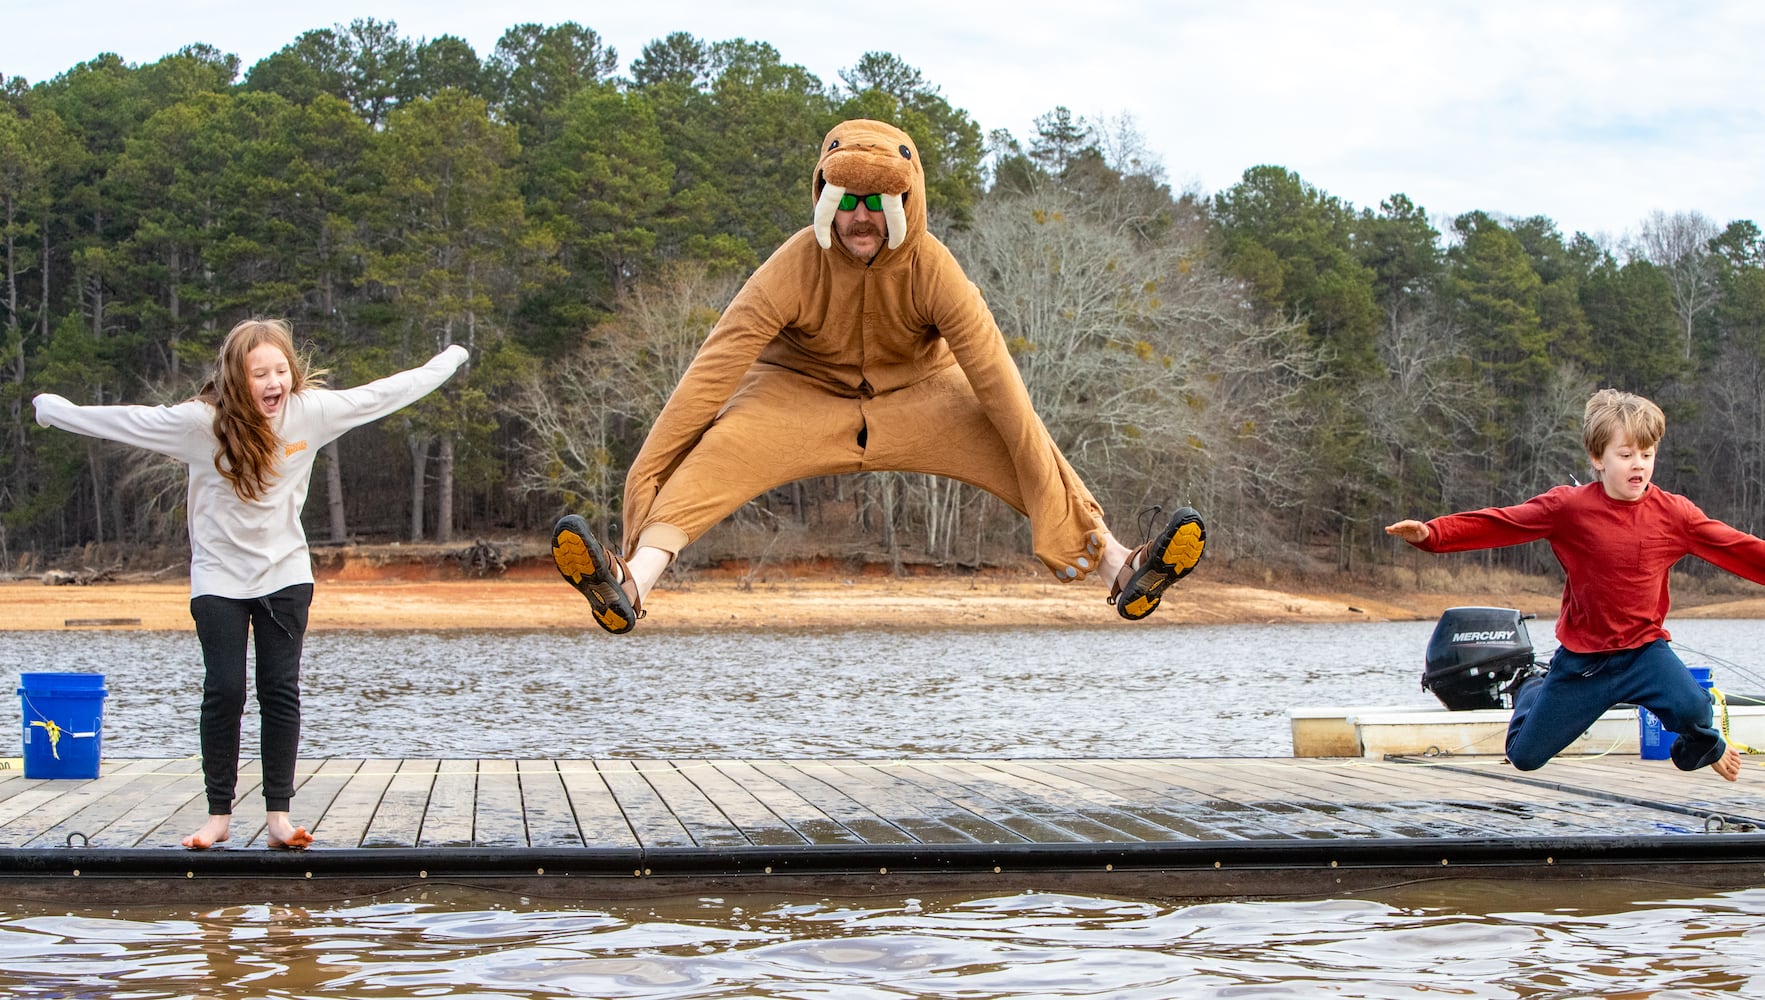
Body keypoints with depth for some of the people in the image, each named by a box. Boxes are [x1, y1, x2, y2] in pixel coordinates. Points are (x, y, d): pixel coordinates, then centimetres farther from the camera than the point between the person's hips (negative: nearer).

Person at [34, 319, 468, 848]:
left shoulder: (310, 410, -10)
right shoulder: (201, 421, -16)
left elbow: (381, 394, 0)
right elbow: (123, 420, -11)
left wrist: (448, 361, 9)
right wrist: (51, 408, -8)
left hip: (286, 574, 2)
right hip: (219, 578, -2)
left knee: (281, 691, 0)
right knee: (224, 691, -3)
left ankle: (278, 815, 4)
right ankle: (219, 814, 7)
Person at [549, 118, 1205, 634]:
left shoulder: (933, 271, -21)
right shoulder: (794, 268, -24)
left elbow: (995, 377, -22)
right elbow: (715, 366, -26)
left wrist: (1052, 494, -26)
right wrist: (646, 469, -31)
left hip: (918, 394, 1)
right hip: (801, 397, -1)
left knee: (1017, 444, -23)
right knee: (716, 449, -30)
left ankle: (1122, 571, -32)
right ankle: (631, 585, -49)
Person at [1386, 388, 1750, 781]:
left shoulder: (1674, 513, -6)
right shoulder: (1570, 506, -11)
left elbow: (1739, 549, -2)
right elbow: (1497, 523, -12)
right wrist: (1431, 534, -23)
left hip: (1643, 649, 0)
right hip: (1582, 657, 0)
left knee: (1693, 708, -30)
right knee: (1525, 756, 6)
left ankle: (1704, 749, 10)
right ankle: (1532, 691, 42)